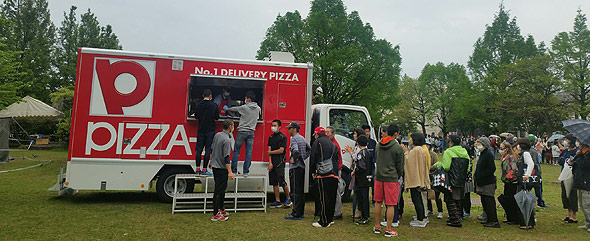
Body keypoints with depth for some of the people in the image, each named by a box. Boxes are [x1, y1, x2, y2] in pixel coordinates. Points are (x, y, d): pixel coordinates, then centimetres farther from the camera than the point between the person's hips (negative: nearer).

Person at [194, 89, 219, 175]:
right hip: (210, 130, -3)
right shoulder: (213, 105, -9)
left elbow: (196, 116, 7)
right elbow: (217, 118, -2)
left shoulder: (198, 104, -1)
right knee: (208, 150, 1)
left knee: (199, 149, 9)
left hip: (200, 130, 3)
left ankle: (198, 169, 12)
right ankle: (204, 170, 2)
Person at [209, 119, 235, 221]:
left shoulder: (217, 135, 5)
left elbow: (212, 149, 16)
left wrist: (211, 161, 30)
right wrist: (230, 172, -22)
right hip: (221, 168, -9)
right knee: (218, 191, -3)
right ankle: (215, 215, 3)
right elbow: (226, 157, -24)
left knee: (222, 188, 20)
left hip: (215, 166, 9)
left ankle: (221, 209, 32)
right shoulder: (227, 140, -21)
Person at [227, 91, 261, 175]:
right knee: (249, 152, 4)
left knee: (236, 151, 5)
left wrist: (227, 109, 27)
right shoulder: (258, 108, 5)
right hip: (251, 132, 4)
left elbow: (233, 109, 5)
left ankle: (233, 170, 9)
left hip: (242, 131, -4)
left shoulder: (244, 107, -8)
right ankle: (246, 171, 5)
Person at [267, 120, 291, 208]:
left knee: (282, 182, -6)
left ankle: (288, 198, 13)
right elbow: (269, 150, 6)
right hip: (272, 163, 6)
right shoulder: (271, 137, 13)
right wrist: (270, 162, -4)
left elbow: (281, 150, -12)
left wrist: (271, 152, 0)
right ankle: (277, 201, 13)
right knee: (274, 182, 6)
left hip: (280, 162, -6)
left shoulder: (283, 137, -5)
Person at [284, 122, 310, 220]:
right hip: (302, 166, 10)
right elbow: (309, 149, 27)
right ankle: (301, 212, 20)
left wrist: (293, 160, -15)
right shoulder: (302, 138, 17)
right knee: (301, 191, 13)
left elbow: (296, 151, -30)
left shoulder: (294, 138, -13)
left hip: (295, 167, -10)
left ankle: (296, 214, -4)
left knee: (295, 191, -6)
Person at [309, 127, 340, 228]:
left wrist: (313, 171, 9)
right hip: (334, 174, 7)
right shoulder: (332, 143, 22)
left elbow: (313, 158, -1)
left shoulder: (317, 142, 1)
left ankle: (324, 222, -2)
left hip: (324, 175, -7)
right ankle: (330, 219, 22)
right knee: (332, 197, 13)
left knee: (324, 198, -5)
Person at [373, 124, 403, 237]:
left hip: (378, 177, 5)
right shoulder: (398, 148, -10)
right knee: (391, 205, 3)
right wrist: (398, 177, 14)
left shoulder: (378, 145, 5)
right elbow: (400, 166, -3)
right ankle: (388, 230, 9)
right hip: (391, 179, -5)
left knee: (378, 202, 15)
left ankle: (377, 226, 24)